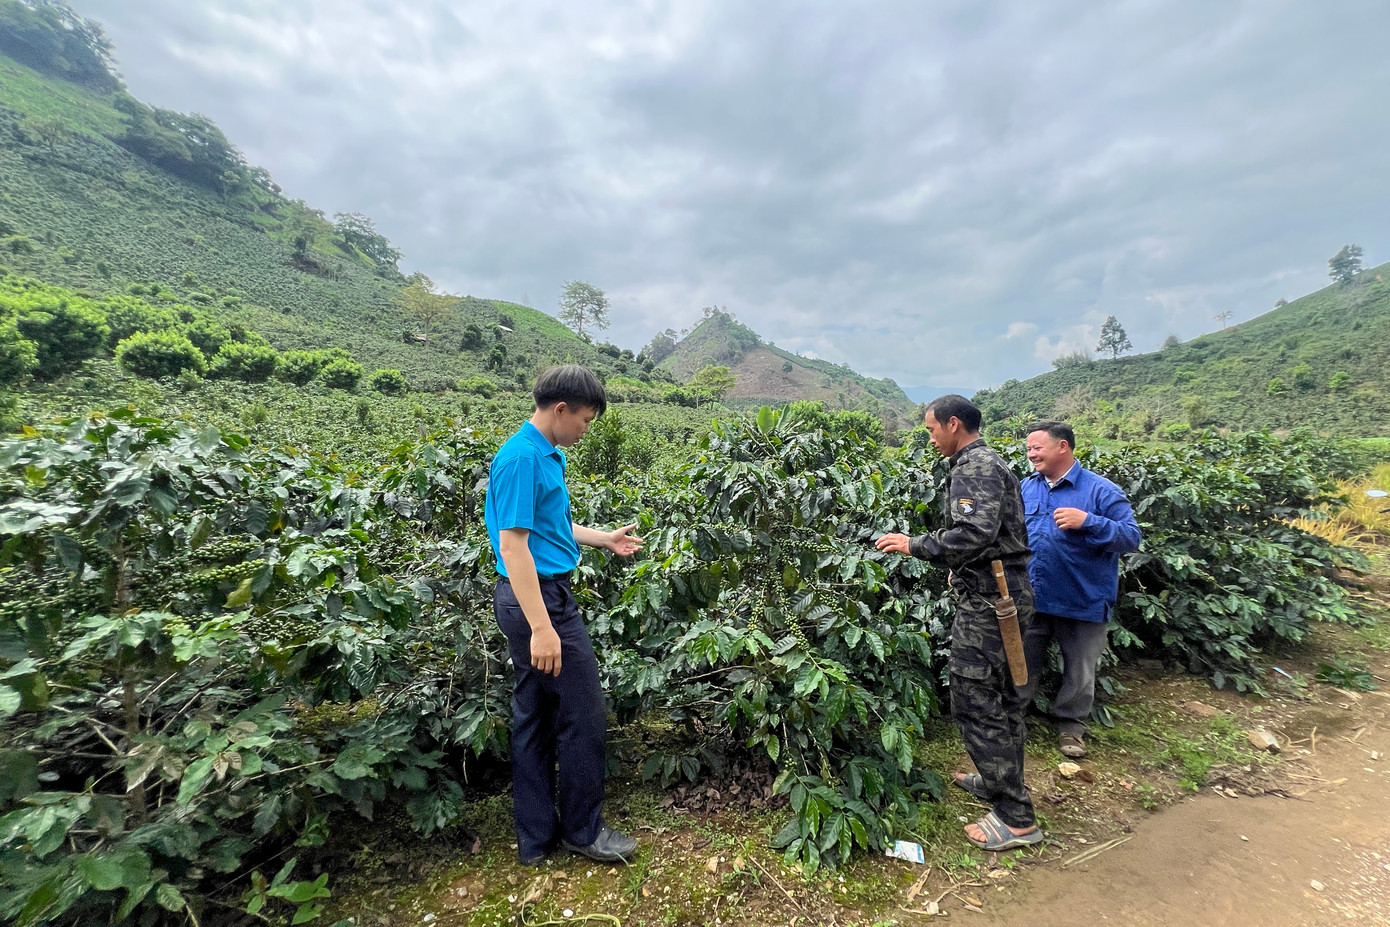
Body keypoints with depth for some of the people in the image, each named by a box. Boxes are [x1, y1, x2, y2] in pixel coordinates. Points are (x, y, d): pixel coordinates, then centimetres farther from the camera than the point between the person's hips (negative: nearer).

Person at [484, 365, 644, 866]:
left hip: (535, 597, 10)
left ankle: (536, 837, 31)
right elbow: (513, 543, -23)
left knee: (532, 716, 16)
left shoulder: (548, 453, 11)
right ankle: (582, 829, 24)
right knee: (583, 714, 4)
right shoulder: (522, 457, -19)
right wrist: (541, 627, -24)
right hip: (539, 597, -10)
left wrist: (605, 539, 25)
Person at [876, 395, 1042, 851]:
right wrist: (961, 566, 22)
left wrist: (914, 544, -21)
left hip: (986, 601, -11)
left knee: (975, 703, -4)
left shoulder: (974, 468, -16)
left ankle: (1016, 817, 7)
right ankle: (1002, 781, 36)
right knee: (1004, 696, 20)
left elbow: (974, 534, -29)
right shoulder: (992, 463, 17)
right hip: (1011, 594, 11)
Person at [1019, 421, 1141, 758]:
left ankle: (1070, 725, 36)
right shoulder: (1027, 487, 2)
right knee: (1022, 664, 15)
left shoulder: (1101, 490, -11)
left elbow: (1132, 538, -16)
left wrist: (1089, 521, -30)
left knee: (1079, 672, 15)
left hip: (1083, 602, -3)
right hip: (1031, 600, 3)